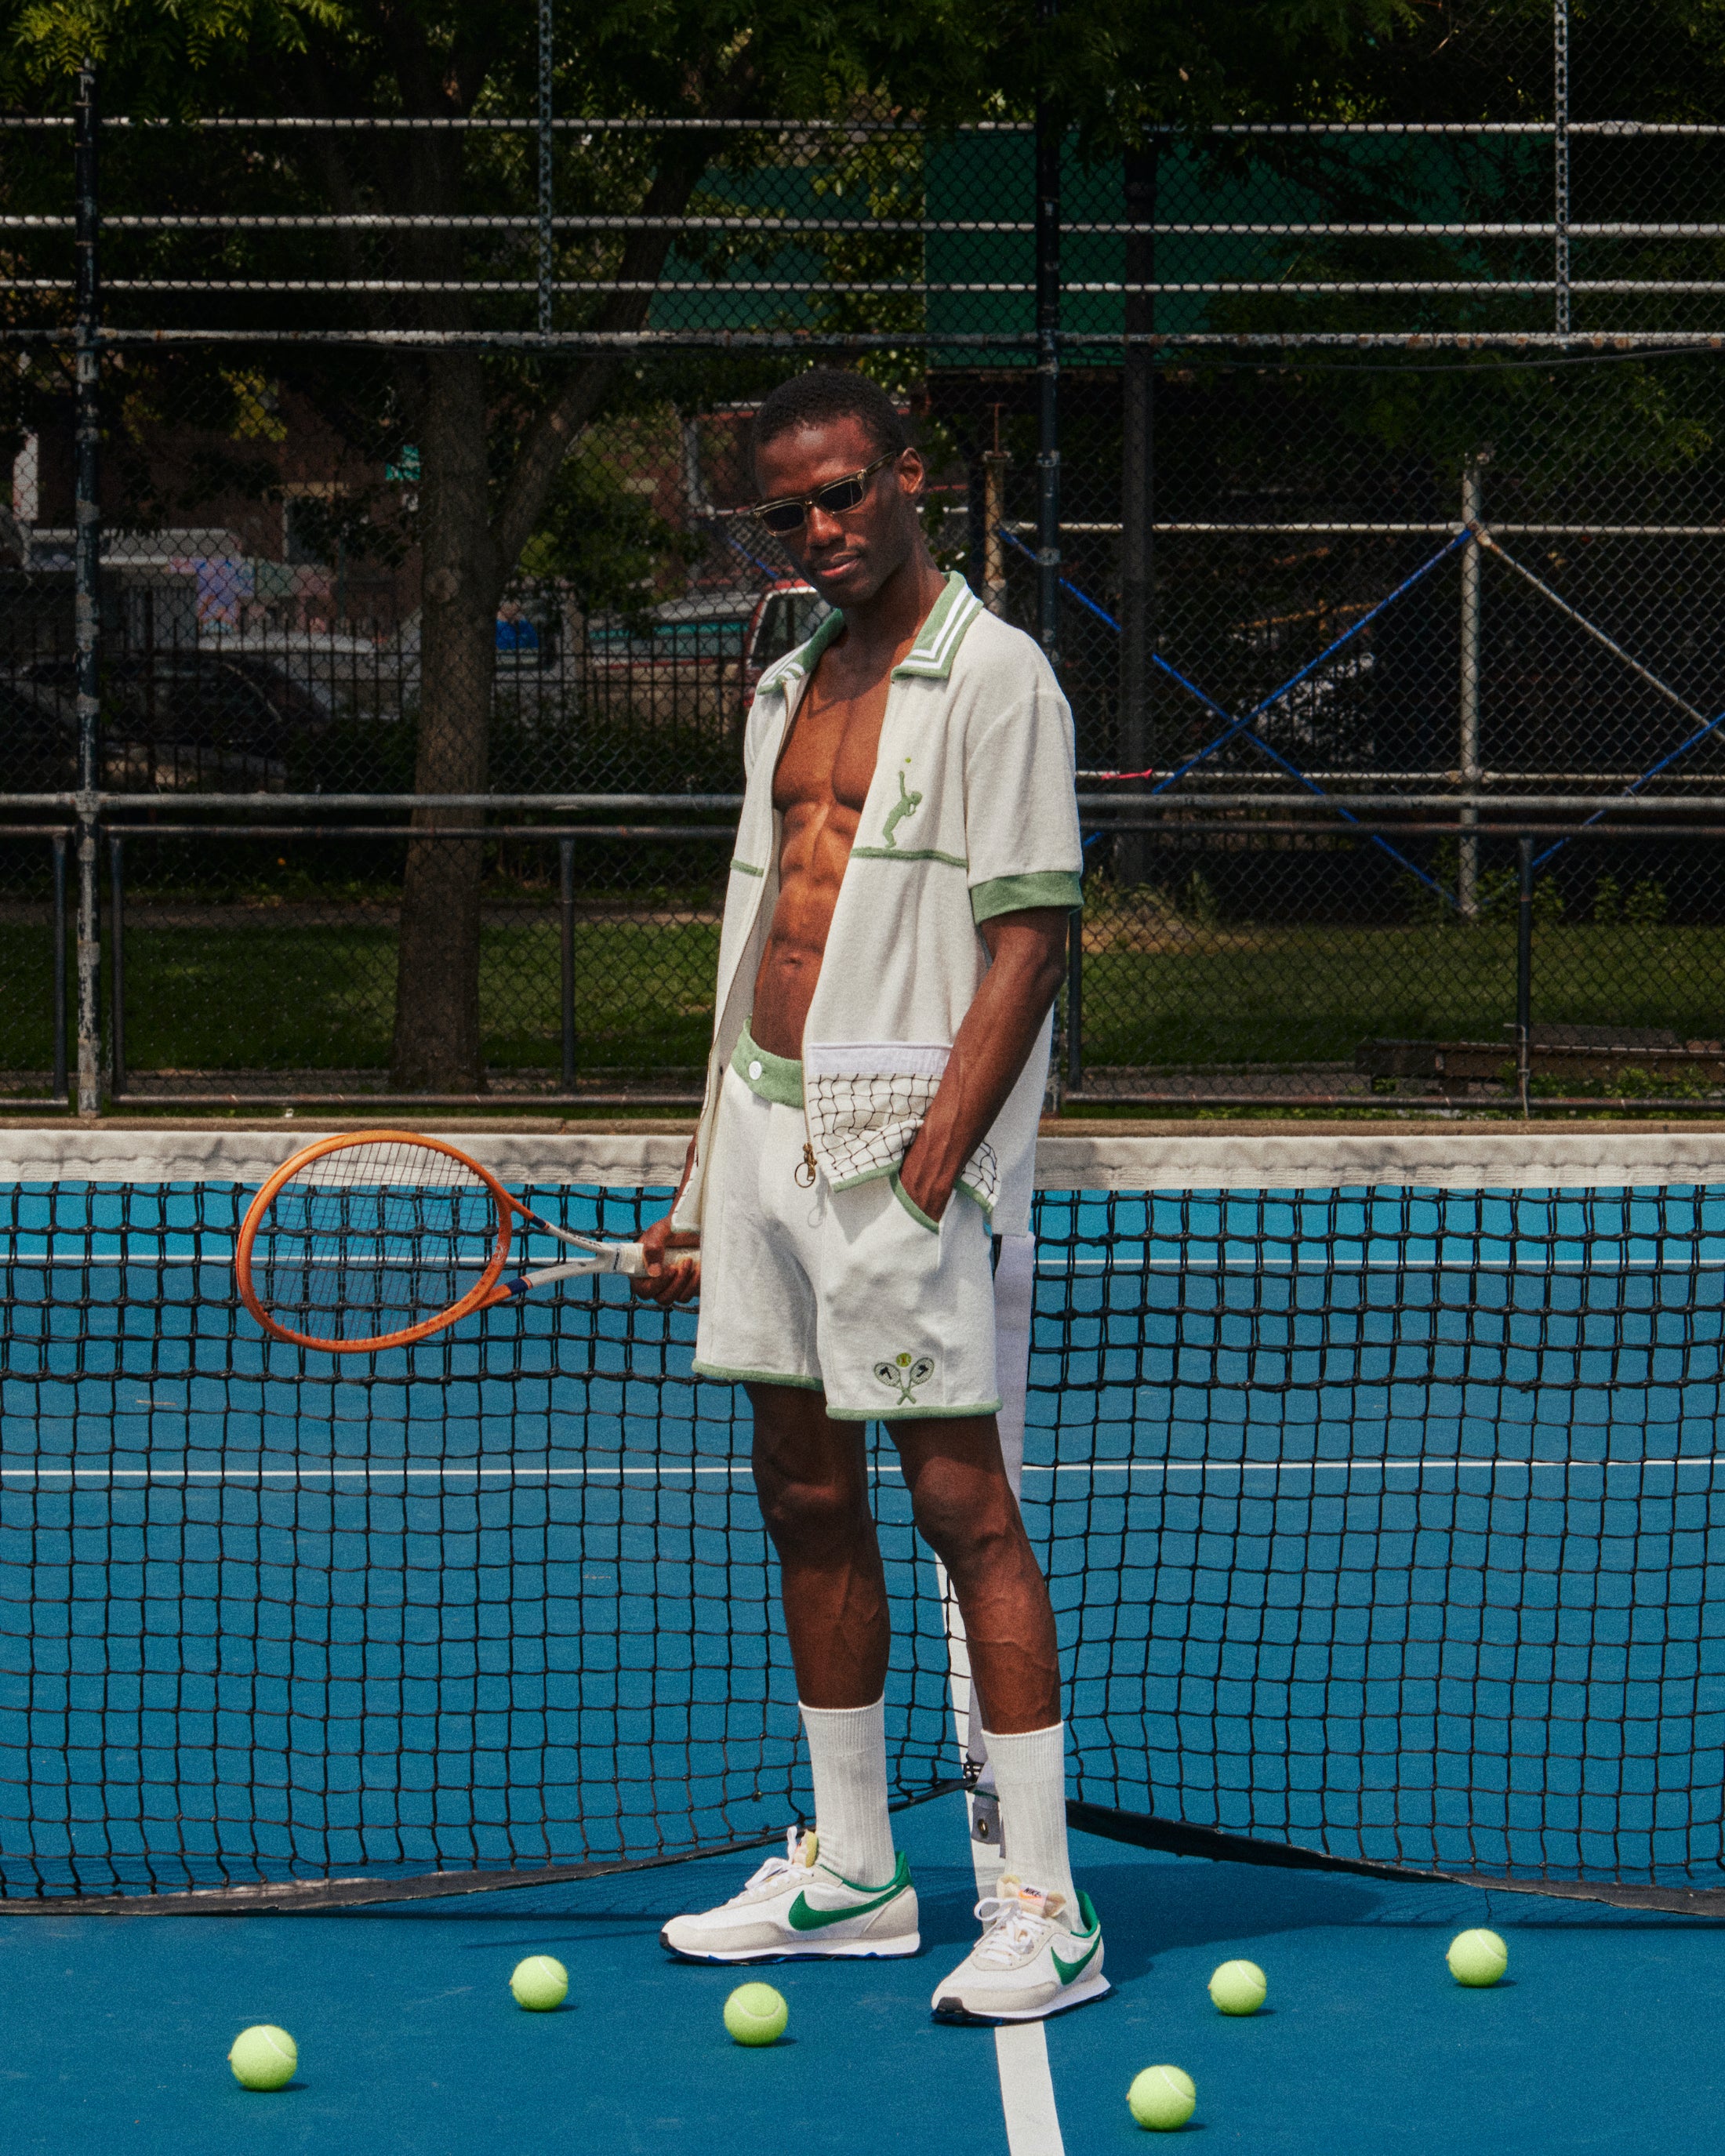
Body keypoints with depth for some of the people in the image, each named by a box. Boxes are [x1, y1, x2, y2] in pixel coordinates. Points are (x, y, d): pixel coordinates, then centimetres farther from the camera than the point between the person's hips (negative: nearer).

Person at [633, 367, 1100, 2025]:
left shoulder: (992, 675, -7)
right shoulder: (787, 691, 17)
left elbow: (1029, 939, -13)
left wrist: (931, 1161, -20)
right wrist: (704, 1192, 18)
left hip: (903, 1143, -8)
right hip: (769, 1130, 8)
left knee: (961, 1502, -10)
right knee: (806, 1501, 11)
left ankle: (1044, 1909, -9)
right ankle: (848, 1872, 20)